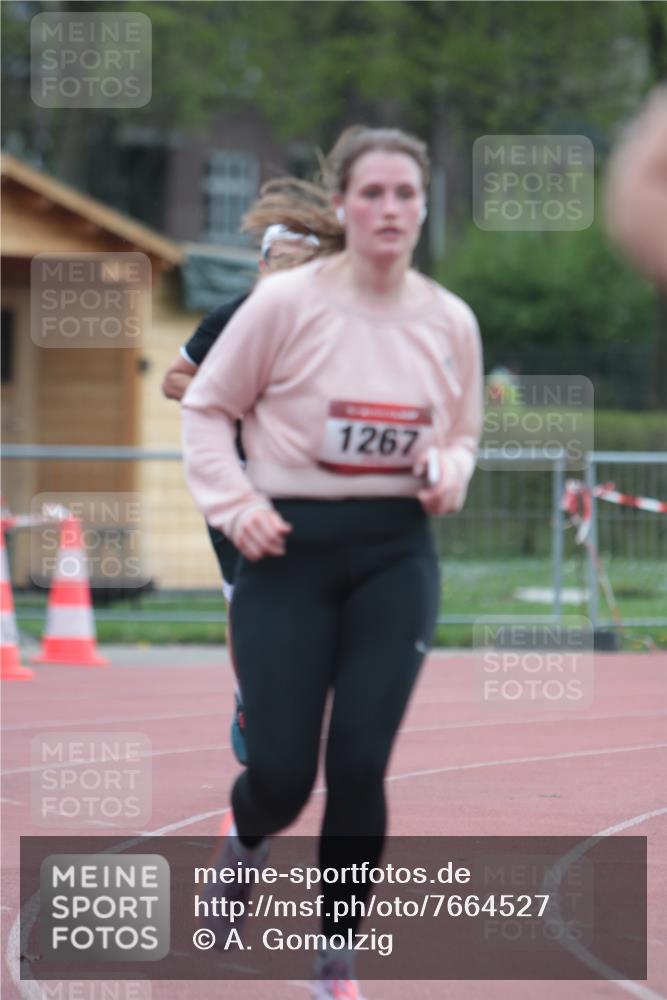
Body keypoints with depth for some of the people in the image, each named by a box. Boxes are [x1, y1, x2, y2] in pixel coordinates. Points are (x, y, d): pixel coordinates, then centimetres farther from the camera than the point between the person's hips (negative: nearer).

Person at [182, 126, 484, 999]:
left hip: (396, 556, 2)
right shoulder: (286, 303, -9)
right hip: (289, 550, -2)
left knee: (360, 765, -8)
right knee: (283, 771, -5)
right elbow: (207, 408, 1)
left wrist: (449, 470, -4)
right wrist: (233, 502, -12)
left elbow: (463, 430, 18)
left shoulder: (450, 322, 2)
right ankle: (246, 837, 35)